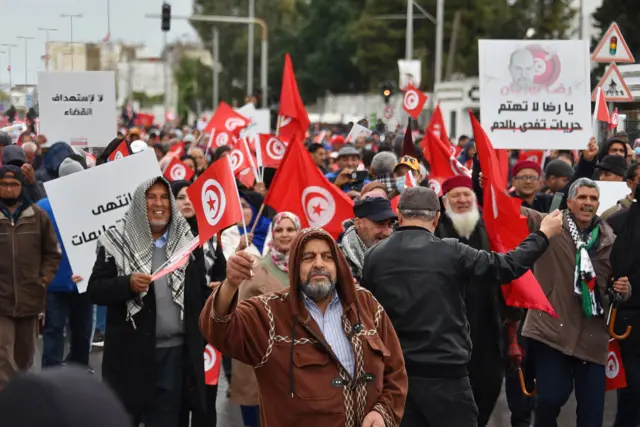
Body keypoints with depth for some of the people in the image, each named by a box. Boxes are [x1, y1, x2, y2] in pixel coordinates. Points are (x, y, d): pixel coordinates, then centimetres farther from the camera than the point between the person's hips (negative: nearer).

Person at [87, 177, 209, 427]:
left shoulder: (188, 242, 6)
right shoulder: (116, 242, -1)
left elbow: (201, 291, 7)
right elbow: (95, 290, -5)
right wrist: (128, 284, -22)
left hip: (174, 352, 2)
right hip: (130, 352, -2)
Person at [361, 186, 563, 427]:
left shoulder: (374, 256, 2)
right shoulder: (451, 252, -9)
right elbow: (506, 267, -1)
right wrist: (543, 235, 11)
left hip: (395, 372, 4)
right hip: (444, 371, -4)